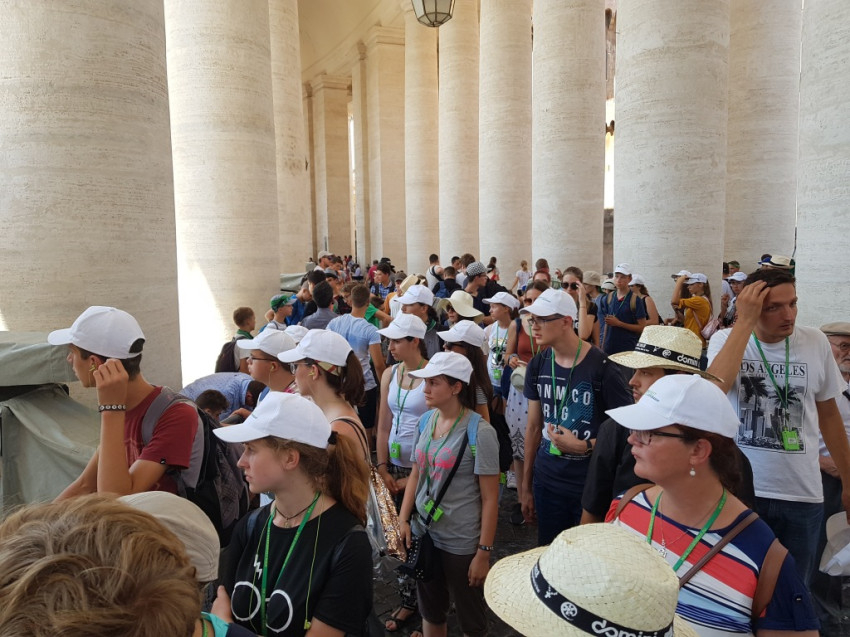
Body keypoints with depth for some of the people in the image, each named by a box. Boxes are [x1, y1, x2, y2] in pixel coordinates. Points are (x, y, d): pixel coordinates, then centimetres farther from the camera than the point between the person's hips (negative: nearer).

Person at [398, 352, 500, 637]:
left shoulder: (479, 432, -18)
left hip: (462, 544, -5)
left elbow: (490, 498, -14)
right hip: (423, 533, 5)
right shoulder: (425, 421, 0)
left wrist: (484, 552, -13)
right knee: (430, 610, 21)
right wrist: (403, 519, 2)